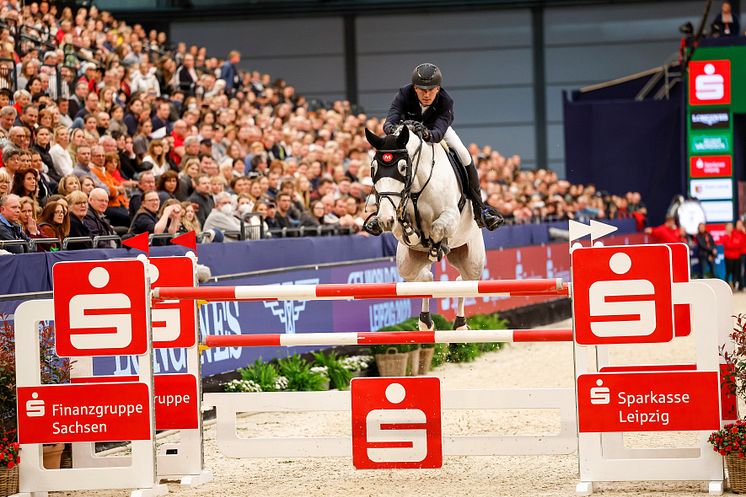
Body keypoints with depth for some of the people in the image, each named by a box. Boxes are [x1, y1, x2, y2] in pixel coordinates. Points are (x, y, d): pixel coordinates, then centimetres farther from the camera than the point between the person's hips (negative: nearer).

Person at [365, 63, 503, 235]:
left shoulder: (445, 101, -36)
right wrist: (390, 127, -74)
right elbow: (389, 121, -48)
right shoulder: (404, 94, -36)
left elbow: (439, 131, -50)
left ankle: (479, 208, -7)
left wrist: (429, 135, -75)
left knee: (464, 156, -19)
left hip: (436, 129, 0)